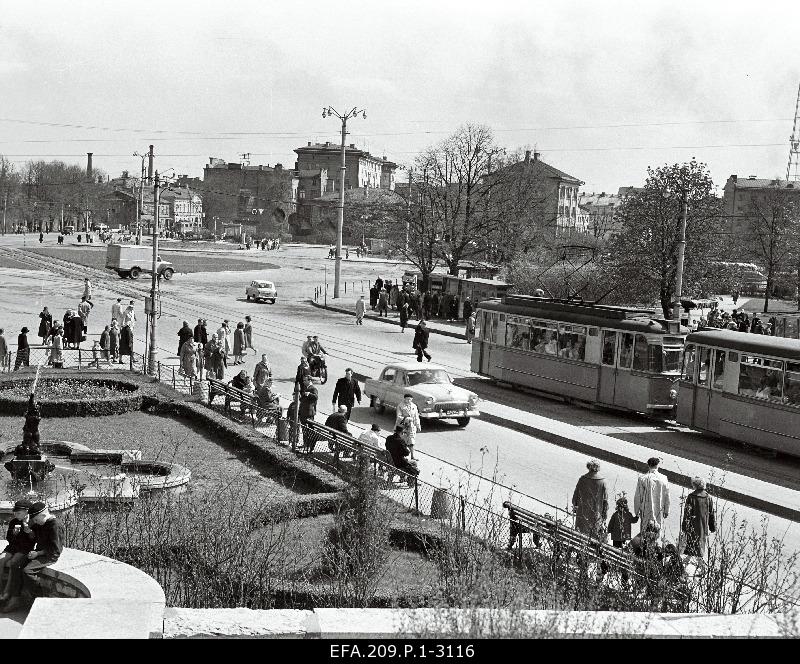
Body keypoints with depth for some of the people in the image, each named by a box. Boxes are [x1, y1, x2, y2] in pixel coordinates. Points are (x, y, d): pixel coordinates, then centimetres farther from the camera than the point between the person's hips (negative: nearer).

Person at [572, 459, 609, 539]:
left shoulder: (582, 480, -3)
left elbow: (575, 495, 3)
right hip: (597, 515, -1)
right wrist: (604, 517, 3)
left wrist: (574, 506, 19)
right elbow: (605, 501, -4)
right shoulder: (602, 482, -6)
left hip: (582, 514, 1)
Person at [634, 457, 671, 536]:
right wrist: (666, 511, 13)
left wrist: (636, 511, 5)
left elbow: (637, 496, -4)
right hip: (659, 511, 1)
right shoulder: (663, 479, -4)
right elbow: (667, 496, 3)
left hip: (646, 510, -1)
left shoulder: (642, 478, -8)